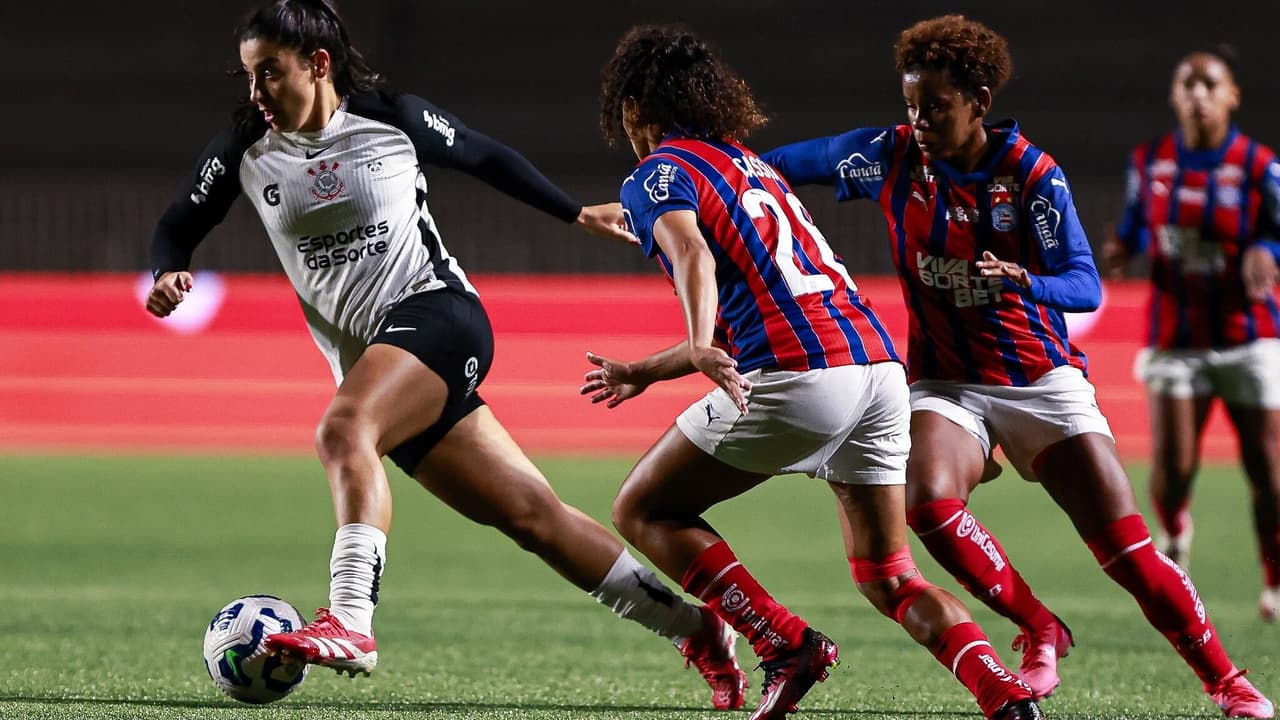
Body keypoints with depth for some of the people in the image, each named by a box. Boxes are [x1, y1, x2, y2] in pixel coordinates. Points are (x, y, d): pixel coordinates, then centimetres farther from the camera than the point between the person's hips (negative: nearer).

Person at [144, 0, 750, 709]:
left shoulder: (393, 119, -2)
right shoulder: (245, 151, 5)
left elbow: (483, 156, 13)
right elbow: (178, 226, 12)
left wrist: (577, 213, 18)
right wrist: (170, 273, -11)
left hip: (436, 312, -4)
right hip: (370, 358, 4)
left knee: (342, 429, -33)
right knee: (530, 513, 1)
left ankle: (350, 621, -43)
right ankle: (694, 630, 10)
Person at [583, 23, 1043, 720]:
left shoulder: (658, 174, 6)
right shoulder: (752, 166, 31)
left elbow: (692, 253, -19)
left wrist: (703, 350, -35)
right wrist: (643, 373, 50)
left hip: (798, 375, -8)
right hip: (880, 364, 8)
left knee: (644, 511, 9)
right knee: (886, 575, 14)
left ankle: (786, 645, -5)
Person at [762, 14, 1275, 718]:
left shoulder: (1033, 174, -12)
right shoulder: (890, 156, -5)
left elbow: (1085, 285, -17)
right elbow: (796, 160, 9)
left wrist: (1025, 283, -38)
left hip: (1042, 378, -2)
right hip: (945, 382, 2)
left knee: (1127, 548, -8)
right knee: (927, 501, -30)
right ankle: (1039, 632, -9)